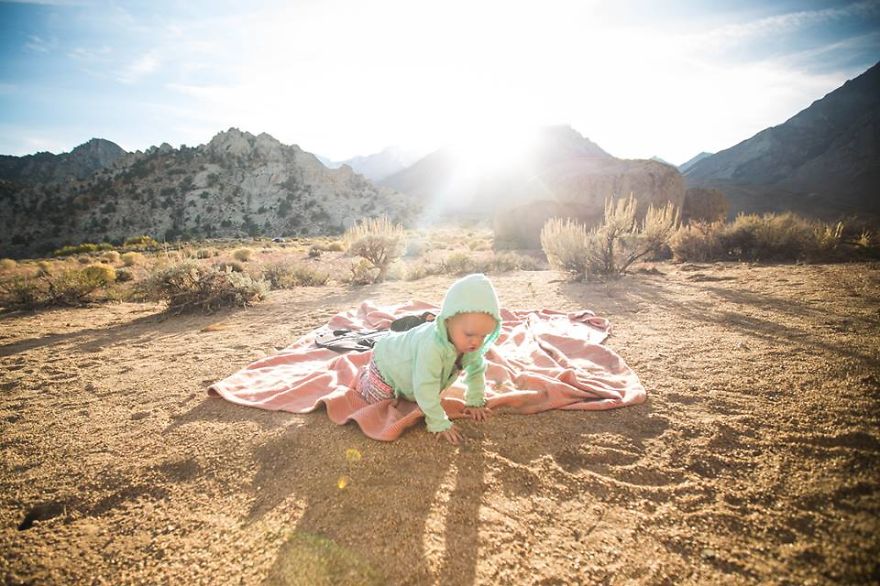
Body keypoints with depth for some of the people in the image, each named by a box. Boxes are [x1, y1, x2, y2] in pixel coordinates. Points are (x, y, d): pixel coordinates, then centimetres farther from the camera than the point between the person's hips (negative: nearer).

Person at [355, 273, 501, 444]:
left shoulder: (471, 344, -26)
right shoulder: (432, 346, -51)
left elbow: (477, 370, -6)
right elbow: (426, 389, -45)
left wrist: (475, 402, -6)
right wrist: (440, 423, -39)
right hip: (387, 360, -7)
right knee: (374, 400, 11)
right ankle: (365, 375, 34)